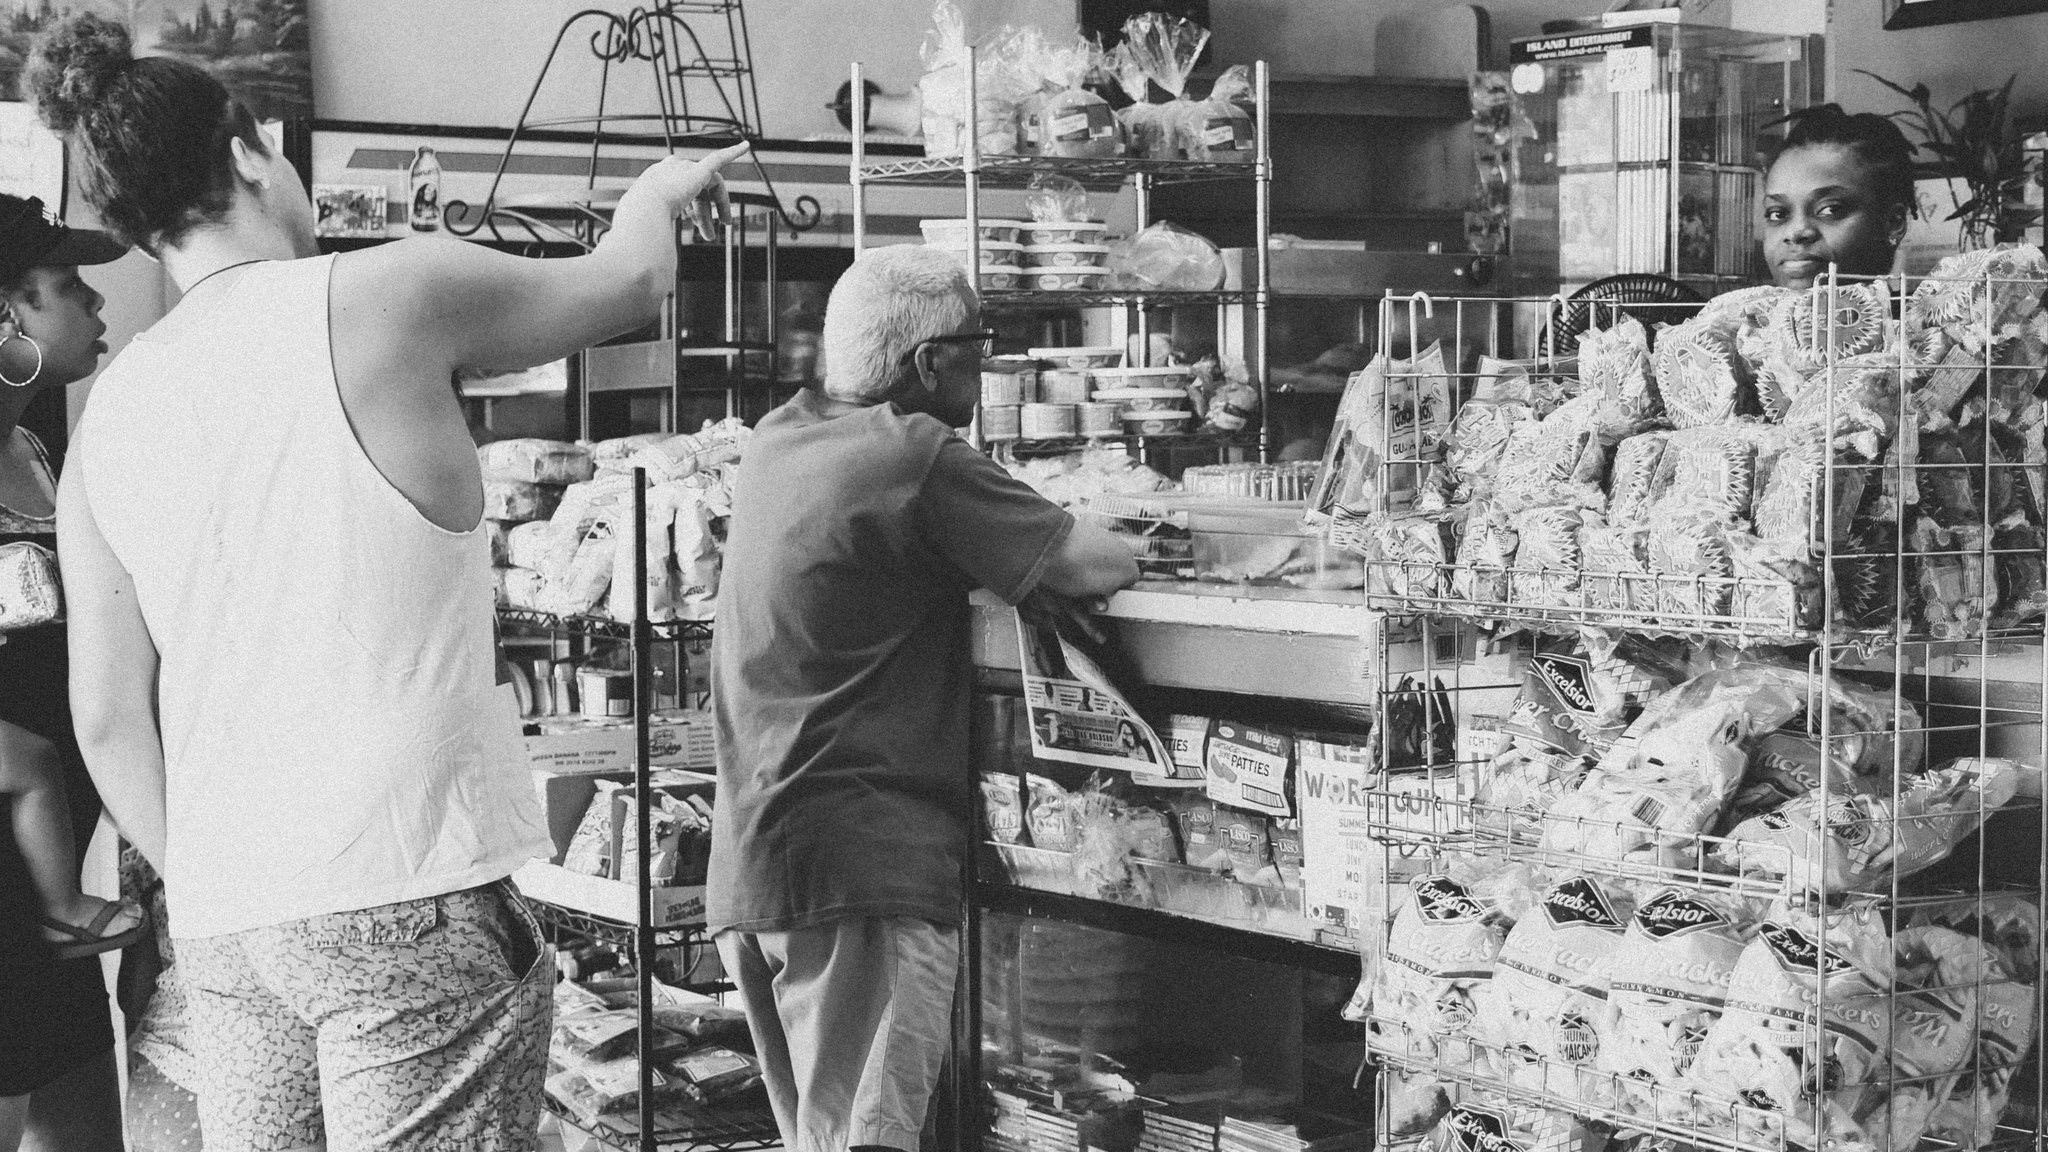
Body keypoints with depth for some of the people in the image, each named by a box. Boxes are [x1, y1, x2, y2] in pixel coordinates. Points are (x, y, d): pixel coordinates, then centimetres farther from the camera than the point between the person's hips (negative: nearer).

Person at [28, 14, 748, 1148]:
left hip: (221, 928, 6)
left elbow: (108, 714, 10)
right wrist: (654, 194, 30)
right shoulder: (380, 295, -6)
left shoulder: (106, 416, 10)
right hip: (405, 899, -6)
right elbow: (628, 282, 9)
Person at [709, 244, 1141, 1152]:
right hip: (864, 869, -8)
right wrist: (1121, 555, 13)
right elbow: (1092, 566, -9)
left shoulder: (776, 441, 11)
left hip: (751, 865, 9)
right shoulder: (918, 457, -12)